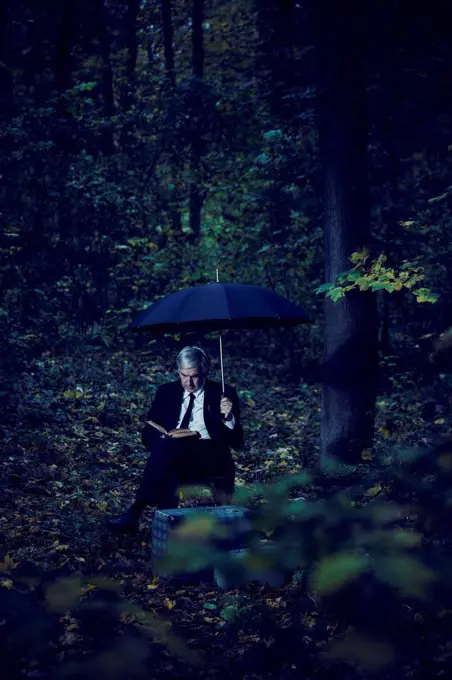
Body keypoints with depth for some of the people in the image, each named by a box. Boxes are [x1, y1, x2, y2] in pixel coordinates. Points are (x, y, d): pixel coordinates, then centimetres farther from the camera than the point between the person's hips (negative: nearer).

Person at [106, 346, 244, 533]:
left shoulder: (223, 393, 8)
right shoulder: (167, 392, 16)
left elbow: (236, 442, 4)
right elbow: (148, 432, 12)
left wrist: (229, 417, -17)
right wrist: (162, 440, -12)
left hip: (210, 458, -3)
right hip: (172, 454, 3)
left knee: (169, 446, -34)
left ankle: (134, 514, -37)